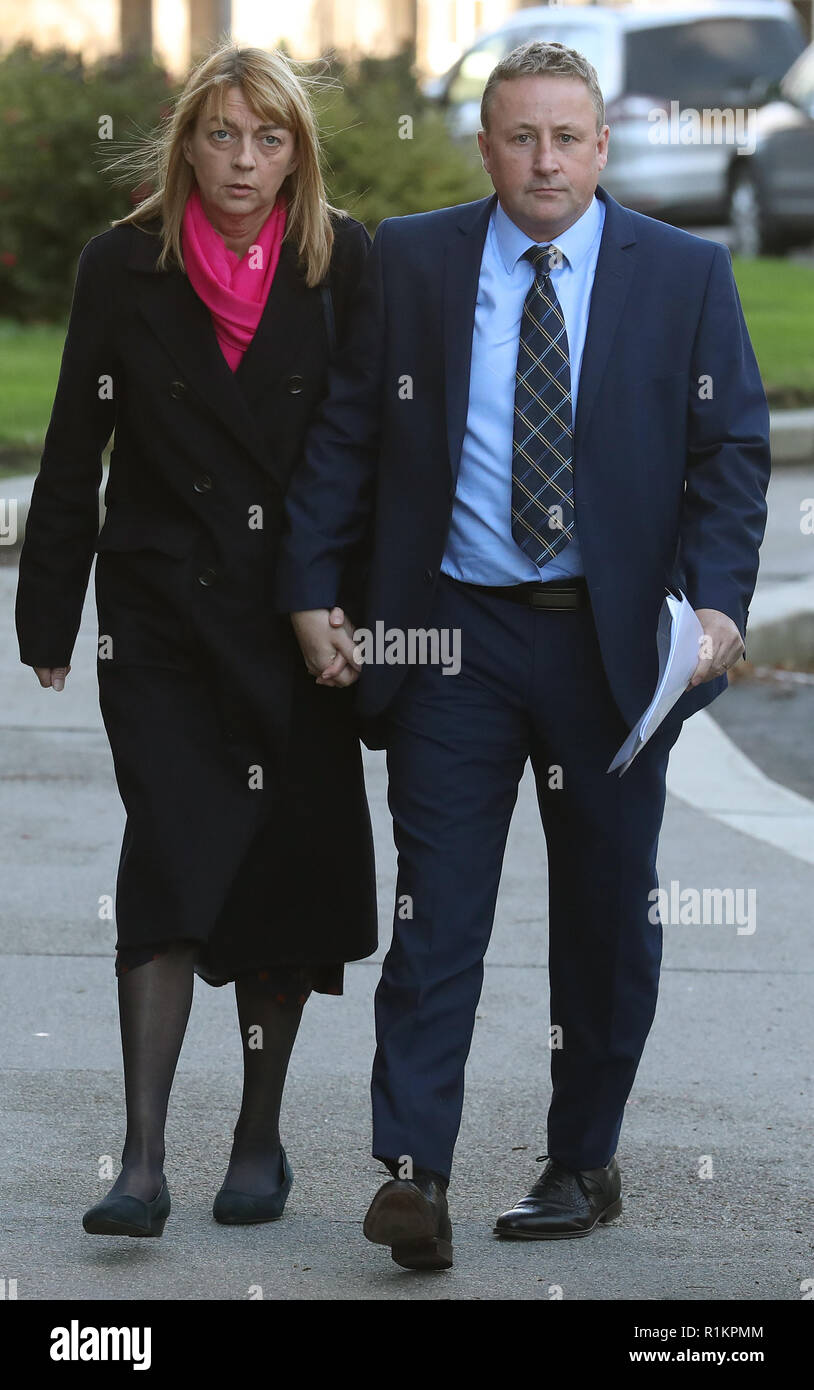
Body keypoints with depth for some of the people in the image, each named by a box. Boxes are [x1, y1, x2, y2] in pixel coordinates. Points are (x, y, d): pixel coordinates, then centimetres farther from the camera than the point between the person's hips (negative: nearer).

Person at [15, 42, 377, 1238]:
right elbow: (75, 454, 4)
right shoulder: (124, 267, 1)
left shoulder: (347, 265, 1)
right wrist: (49, 614, 2)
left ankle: (260, 1133, 20)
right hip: (163, 613, -1)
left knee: (283, 871, 5)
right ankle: (144, 1161, -13)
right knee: (169, 865, -10)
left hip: (302, 621, 1)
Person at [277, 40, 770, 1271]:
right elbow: (345, 433, 7)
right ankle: (413, 1175, -10)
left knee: (608, 915, 9)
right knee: (436, 905, -7)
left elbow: (732, 450, 0)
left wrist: (718, 601, -13)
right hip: (452, 635, 0)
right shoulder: (408, 262, 5)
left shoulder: (686, 275, 2)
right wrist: (312, 588, 0)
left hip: (615, 645, 1)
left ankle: (584, 1162, 22)